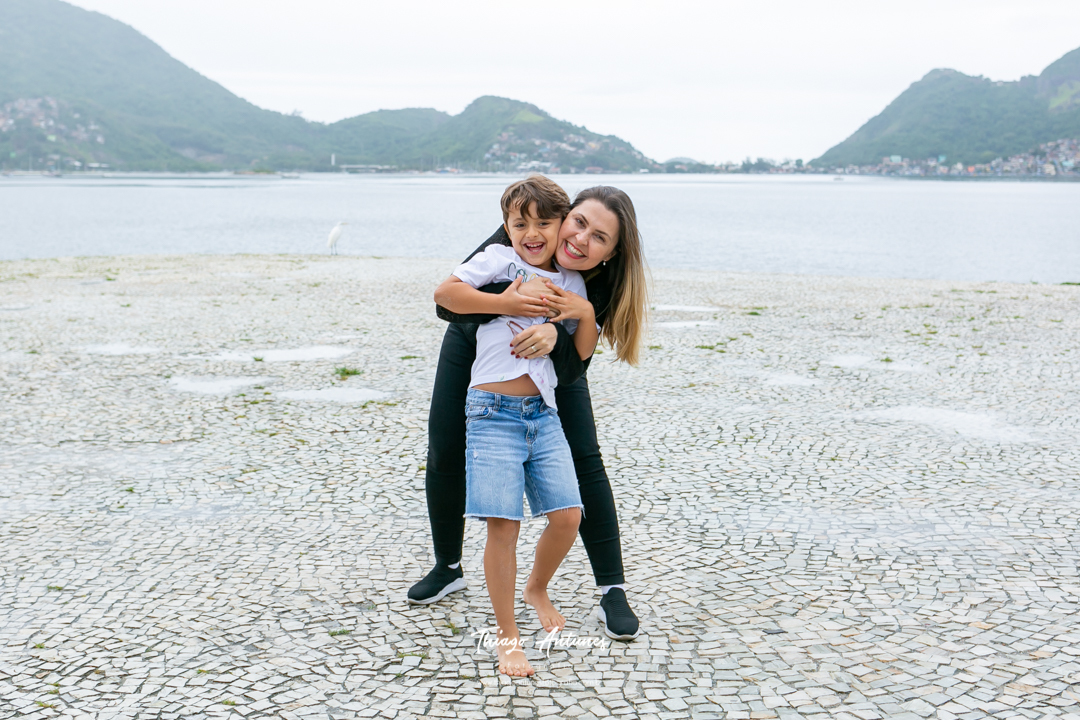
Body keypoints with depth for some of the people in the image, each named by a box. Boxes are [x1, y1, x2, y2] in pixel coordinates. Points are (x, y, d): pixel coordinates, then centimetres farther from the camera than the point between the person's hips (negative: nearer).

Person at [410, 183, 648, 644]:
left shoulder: (600, 285, -31)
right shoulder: (518, 241, -36)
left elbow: (574, 367, -34)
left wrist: (556, 336, -55)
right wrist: (509, 297, -55)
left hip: (550, 363, 0)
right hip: (475, 346, 0)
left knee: (584, 461, -12)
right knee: (444, 455, 1)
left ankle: (613, 593, -5)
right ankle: (447, 570, 25)